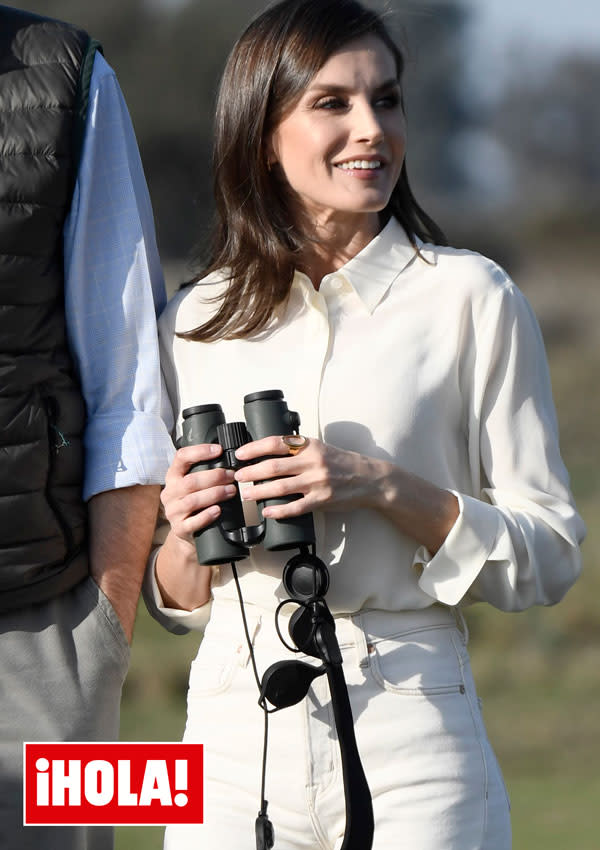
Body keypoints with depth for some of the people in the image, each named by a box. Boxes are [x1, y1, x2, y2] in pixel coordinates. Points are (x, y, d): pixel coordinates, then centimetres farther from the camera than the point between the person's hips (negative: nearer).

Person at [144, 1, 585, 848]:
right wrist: (187, 536, -7)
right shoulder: (193, 325, 9)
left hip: (413, 747, -2)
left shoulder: (469, 297, 0)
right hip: (238, 737, 3)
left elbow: (550, 556, -2)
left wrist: (385, 488, -15)